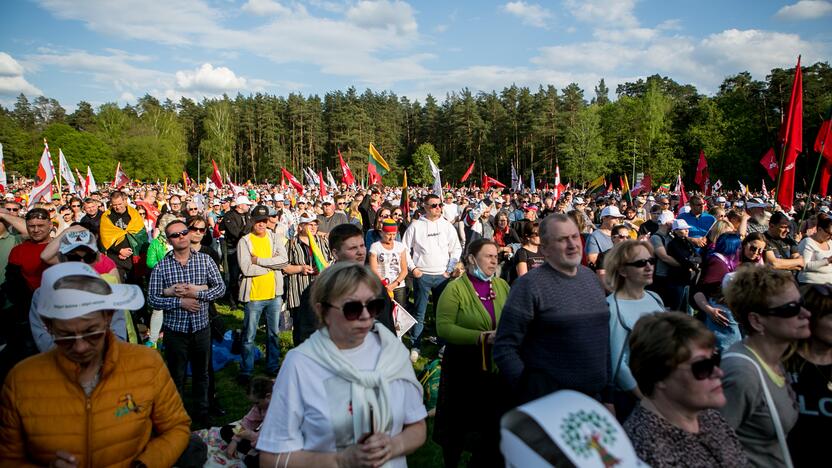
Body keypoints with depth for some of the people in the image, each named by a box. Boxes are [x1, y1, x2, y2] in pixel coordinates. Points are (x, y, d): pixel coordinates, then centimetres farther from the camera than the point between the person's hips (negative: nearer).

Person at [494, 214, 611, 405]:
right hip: (548, 402, -6)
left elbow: (603, 336, 14)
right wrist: (526, 393, -17)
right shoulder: (529, 285, -14)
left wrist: (608, 392, 12)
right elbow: (504, 347, -14)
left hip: (595, 396, 6)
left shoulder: (591, 276, 7)